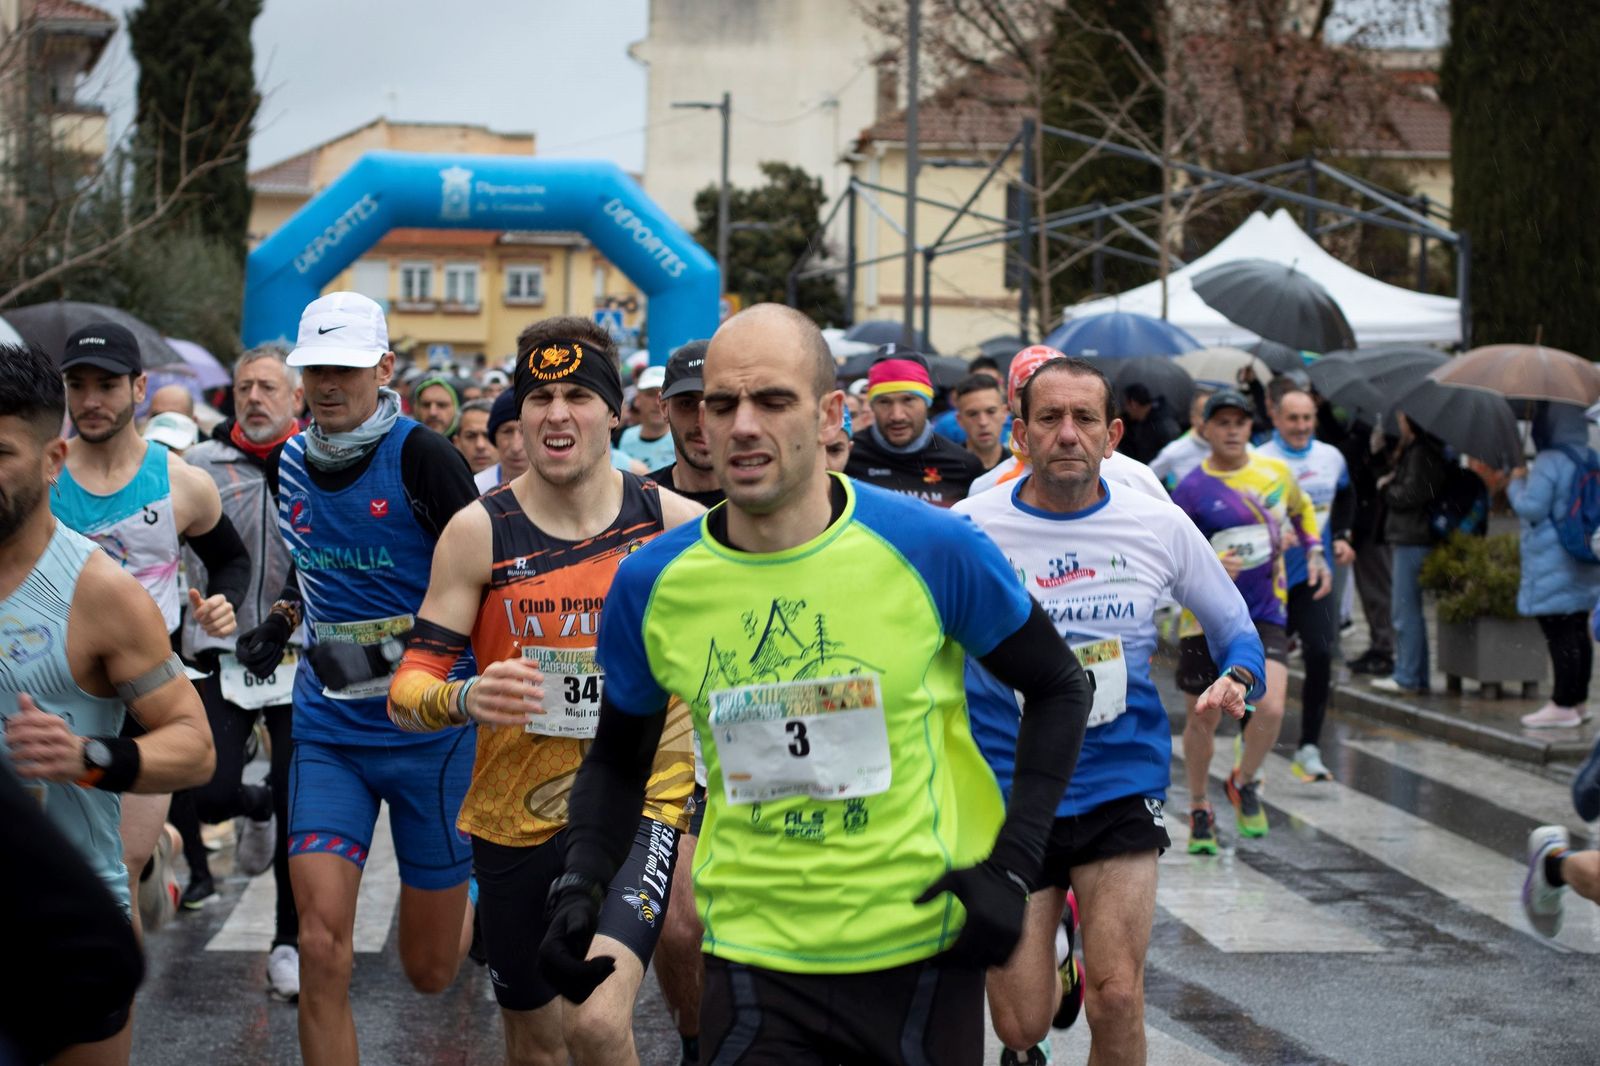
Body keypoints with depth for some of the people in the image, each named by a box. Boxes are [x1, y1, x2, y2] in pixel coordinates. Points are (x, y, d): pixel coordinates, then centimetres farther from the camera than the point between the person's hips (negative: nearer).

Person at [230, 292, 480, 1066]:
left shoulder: (421, 456, -13)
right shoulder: (288, 465, 5)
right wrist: (277, 624, 10)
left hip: (430, 733, -4)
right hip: (328, 731, 4)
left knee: (430, 971, 9)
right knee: (321, 949, -11)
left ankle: (477, 902, 45)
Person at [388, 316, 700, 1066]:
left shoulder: (675, 523, -6)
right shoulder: (479, 531, -6)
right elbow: (406, 692, -8)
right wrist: (464, 699, -29)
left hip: (637, 803, -2)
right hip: (516, 814, 2)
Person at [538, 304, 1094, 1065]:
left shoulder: (933, 550, -11)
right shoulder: (650, 585, -4)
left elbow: (1059, 690, 2)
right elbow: (618, 758, 11)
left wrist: (1012, 868, -8)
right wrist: (580, 885, -7)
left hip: (927, 945, -1)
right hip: (754, 960, 1)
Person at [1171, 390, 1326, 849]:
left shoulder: (1276, 472, 3)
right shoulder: (1191, 488, -9)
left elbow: (1302, 510, 26)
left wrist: (1314, 553, 15)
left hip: (1266, 614, 2)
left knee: (1271, 708, -16)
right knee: (1202, 718, 7)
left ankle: (1244, 783, 13)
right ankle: (1199, 809, 29)